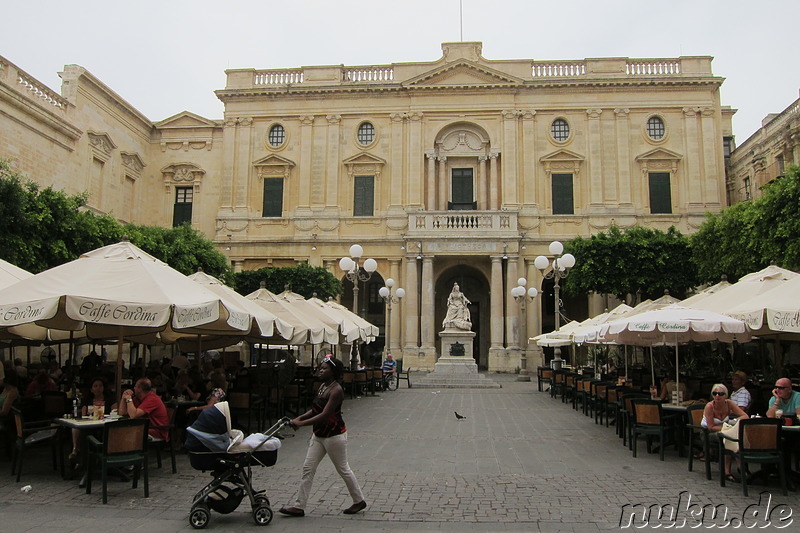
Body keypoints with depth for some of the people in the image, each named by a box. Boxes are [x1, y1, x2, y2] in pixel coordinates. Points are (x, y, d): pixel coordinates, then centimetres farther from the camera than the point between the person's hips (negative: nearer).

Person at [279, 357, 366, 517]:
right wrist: (300, 417, -3)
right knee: (308, 468, 6)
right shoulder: (323, 386, 7)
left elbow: (324, 415, -28)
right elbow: (315, 409, 12)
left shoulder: (336, 390, -21)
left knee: (343, 469, 6)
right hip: (319, 435, 9)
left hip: (334, 435, -9)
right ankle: (299, 507, 12)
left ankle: (359, 501, 25)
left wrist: (301, 423, -30)